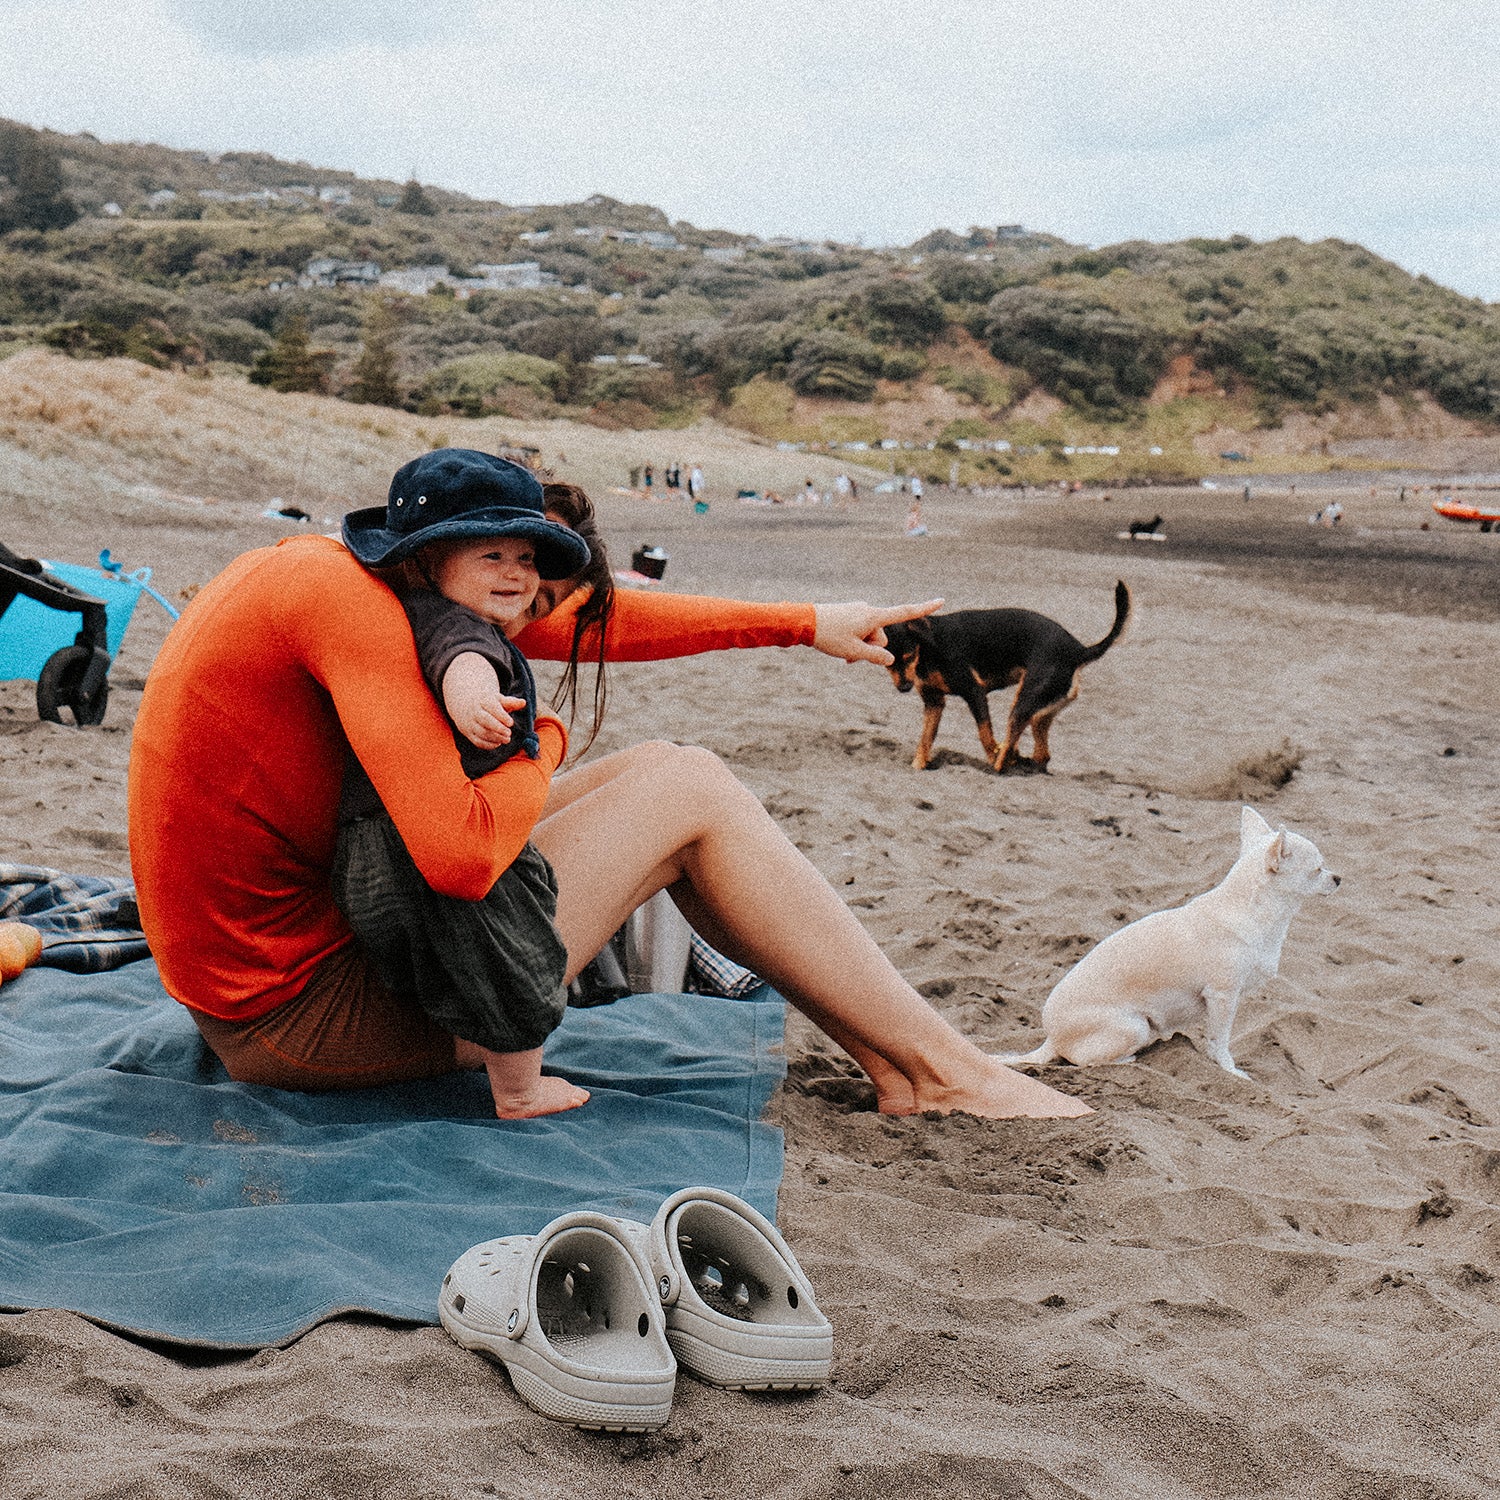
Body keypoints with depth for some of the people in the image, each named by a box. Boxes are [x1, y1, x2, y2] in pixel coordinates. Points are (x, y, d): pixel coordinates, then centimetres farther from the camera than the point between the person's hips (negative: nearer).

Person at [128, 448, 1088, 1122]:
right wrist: (541, 742, -8)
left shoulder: (318, 567, 10)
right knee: (690, 792, -6)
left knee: (647, 772, 11)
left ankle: (889, 1053, 14)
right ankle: (939, 1068, 5)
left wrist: (802, 625, 18)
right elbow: (462, 855, -30)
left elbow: (593, 621, 15)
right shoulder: (353, 601, -21)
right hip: (307, 1016, -10)